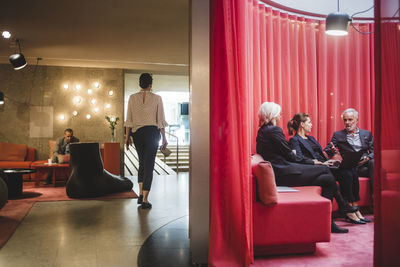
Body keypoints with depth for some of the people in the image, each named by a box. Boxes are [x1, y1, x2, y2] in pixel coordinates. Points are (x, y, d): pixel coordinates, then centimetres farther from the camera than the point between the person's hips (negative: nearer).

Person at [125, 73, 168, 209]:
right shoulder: (157, 98, -3)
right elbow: (161, 120, -3)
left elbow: (129, 120, 1)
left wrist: (127, 136, 9)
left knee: (142, 162, 20)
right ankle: (145, 200, -1)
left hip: (137, 133, 3)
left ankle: (141, 194, 15)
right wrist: (164, 138, 5)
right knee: (149, 164, 0)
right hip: (152, 132, -2)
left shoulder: (132, 98, 1)